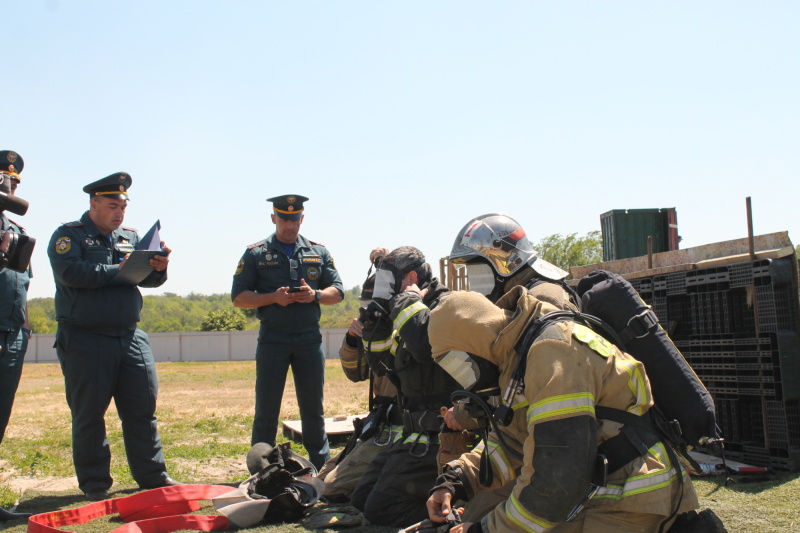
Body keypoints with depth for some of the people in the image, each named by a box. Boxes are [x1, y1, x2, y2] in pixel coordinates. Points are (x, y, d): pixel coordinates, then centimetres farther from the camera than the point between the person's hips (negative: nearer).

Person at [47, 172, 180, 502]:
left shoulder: (130, 237, 15)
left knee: (143, 409, 6)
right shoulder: (69, 236, -1)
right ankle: (94, 484, 15)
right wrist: (117, 271, -13)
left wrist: (158, 268, -14)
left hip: (131, 338, 5)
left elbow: (148, 279, 9)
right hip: (85, 341, -5)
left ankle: (152, 475, 16)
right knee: (88, 415, 3)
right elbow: (70, 272, -19)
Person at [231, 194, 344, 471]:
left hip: (310, 339, 2)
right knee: (266, 409, 2)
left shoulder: (318, 251, 11)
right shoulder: (256, 253, 4)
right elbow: (239, 297, 0)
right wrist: (273, 297, -16)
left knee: (313, 407, 9)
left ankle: (322, 467, 19)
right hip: (272, 340, -2)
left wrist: (315, 294, -12)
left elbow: (337, 291, 10)